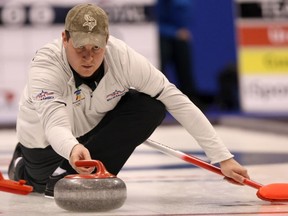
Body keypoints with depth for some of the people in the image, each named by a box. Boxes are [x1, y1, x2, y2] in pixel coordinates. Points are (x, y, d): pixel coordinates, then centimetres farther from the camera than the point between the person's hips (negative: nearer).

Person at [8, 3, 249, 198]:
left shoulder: (123, 57, -29)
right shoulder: (45, 66, -35)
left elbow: (178, 102, -27)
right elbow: (54, 123, -48)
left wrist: (223, 157, -31)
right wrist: (72, 149, -73)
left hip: (93, 126, 2)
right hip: (48, 141, -2)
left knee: (152, 108, -22)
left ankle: (75, 173, -15)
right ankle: (26, 167, 18)